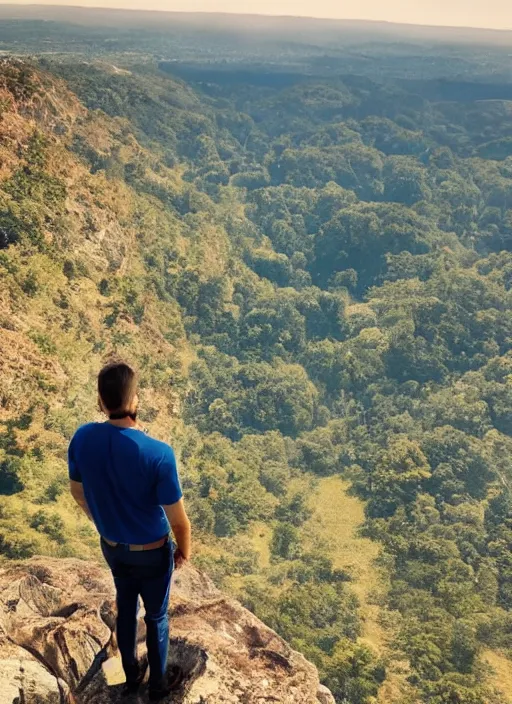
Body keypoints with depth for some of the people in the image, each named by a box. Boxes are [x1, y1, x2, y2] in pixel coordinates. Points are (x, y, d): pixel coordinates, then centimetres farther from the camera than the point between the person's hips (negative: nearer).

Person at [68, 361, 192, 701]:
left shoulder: (82, 439, -20)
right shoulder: (159, 454, -34)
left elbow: (78, 493, -1)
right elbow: (178, 520, -23)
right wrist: (184, 551, -2)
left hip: (111, 546, 4)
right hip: (151, 551, -4)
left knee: (126, 608, 29)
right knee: (157, 617, 22)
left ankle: (131, 675, 51)